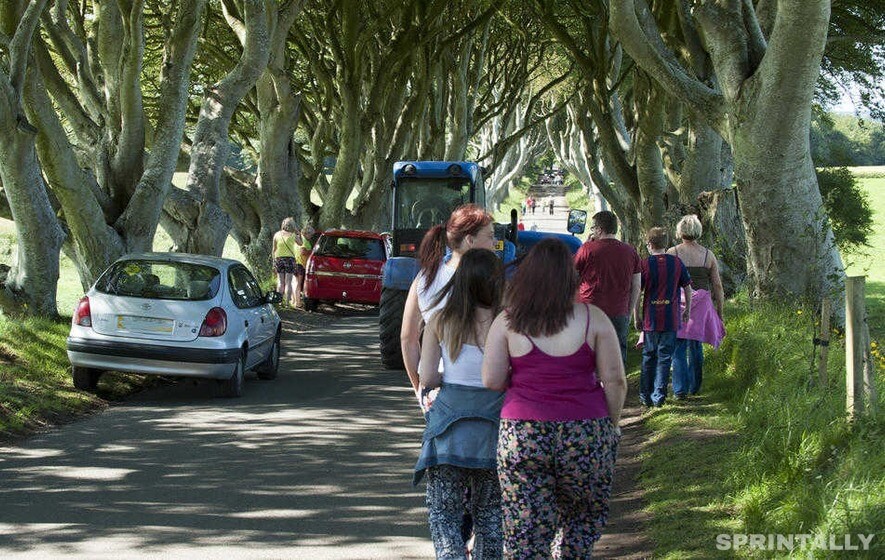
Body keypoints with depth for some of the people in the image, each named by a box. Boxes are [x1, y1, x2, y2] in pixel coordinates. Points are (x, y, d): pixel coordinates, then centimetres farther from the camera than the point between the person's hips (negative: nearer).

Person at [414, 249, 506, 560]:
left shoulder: (441, 321, -3)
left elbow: (426, 378, -5)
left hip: (449, 419, 0)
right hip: (493, 424, 0)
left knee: (443, 510, 6)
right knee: (489, 511, 16)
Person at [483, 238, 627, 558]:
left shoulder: (507, 321, -1)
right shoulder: (592, 318, -2)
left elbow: (491, 382, -2)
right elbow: (615, 381, -1)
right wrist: (612, 425, 13)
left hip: (521, 436, 0)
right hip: (585, 436, 0)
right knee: (583, 521, 22)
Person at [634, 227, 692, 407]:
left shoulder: (645, 264, -5)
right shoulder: (676, 263, 0)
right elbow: (687, 288, 7)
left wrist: (637, 318, 4)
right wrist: (687, 310, 21)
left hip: (650, 319, -1)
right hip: (671, 319, 1)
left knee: (648, 357, 12)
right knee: (664, 358, 5)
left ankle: (646, 397, 15)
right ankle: (658, 396, 0)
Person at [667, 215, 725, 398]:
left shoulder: (672, 253, -3)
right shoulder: (708, 255, 5)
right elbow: (717, 286, 7)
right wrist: (720, 314, 14)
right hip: (701, 304, 3)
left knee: (679, 348, 1)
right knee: (696, 346, 16)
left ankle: (680, 389, -6)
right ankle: (695, 387, 26)